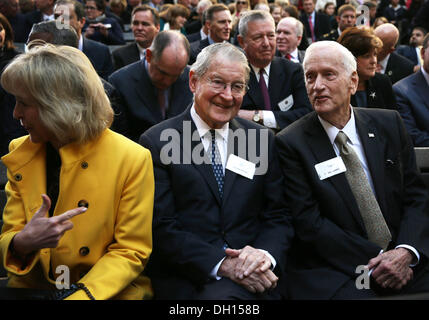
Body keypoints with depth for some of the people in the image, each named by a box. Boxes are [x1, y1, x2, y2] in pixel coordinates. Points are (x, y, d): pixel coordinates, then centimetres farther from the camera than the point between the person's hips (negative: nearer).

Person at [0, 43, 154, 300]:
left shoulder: (132, 160, -8)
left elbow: (130, 252, -5)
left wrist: (81, 295, -19)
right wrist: (22, 243, -18)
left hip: (108, 290, -2)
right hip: (32, 287, 3)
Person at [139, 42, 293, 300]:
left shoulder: (262, 139, 12)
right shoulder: (157, 142, 1)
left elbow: (278, 217, 10)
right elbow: (162, 227, -5)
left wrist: (266, 254, -12)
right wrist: (220, 264, -18)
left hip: (257, 279, 3)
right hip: (189, 278, -3)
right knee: (222, 293, -33)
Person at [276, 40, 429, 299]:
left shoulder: (390, 124, 7)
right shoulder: (291, 144, -3)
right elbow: (308, 222, -7)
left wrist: (406, 252, -10)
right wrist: (374, 260, -13)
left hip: (402, 260, 4)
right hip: (332, 272, -4)